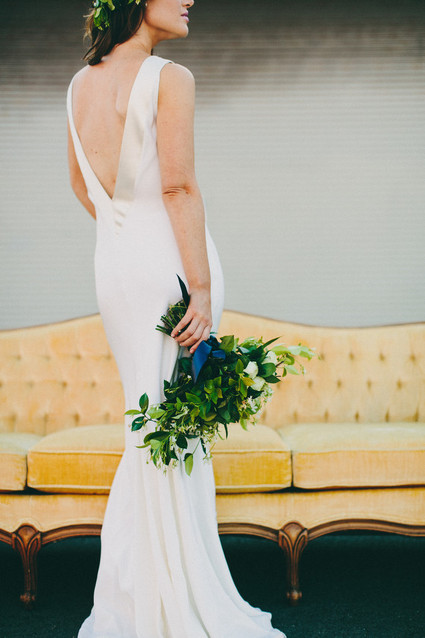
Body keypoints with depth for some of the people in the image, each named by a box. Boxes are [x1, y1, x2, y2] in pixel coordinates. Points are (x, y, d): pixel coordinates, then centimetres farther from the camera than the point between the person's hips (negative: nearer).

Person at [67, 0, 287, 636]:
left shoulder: (80, 84, 11)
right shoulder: (171, 79, -12)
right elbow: (179, 186, -18)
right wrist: (203, 286, -18)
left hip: (113, 264, 8)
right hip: (170, 258, -7)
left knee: (149, 428, 16)